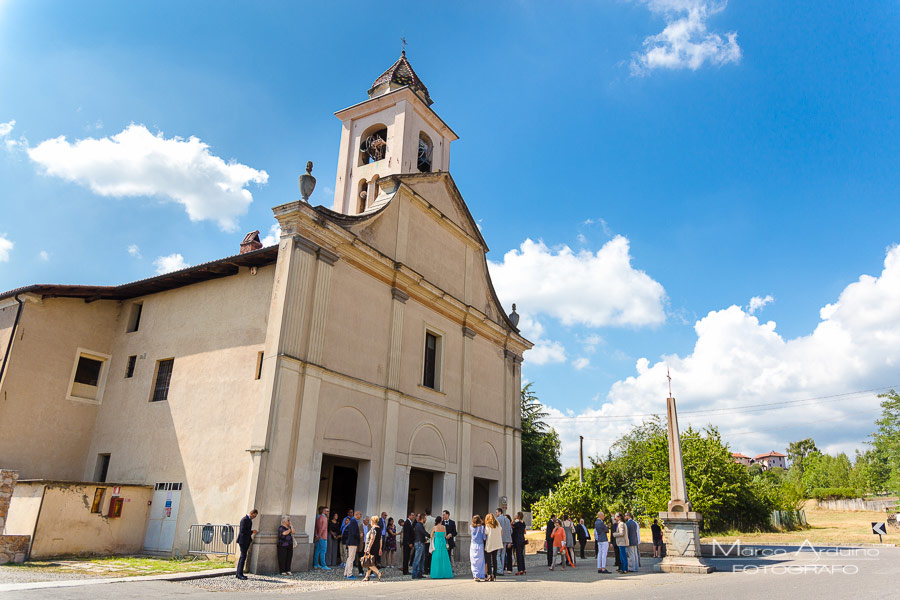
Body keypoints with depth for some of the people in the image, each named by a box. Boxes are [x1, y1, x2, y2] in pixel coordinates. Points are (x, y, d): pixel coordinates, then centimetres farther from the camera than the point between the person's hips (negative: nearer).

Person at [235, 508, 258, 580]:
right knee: (243, 556, -10)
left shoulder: (249, 520, 14)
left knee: (242, 556, 12)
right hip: (243, 540, -10)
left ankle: (238, 573, 17)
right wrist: (252, 531, -16)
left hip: (246, 541, 10)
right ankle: (240, 574, -8)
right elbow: (242, 530, -22)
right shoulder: (244, 519, -16)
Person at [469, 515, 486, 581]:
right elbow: (484, 537, -6)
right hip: (480, 545, -2)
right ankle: (481, 576, 7)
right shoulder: (482, 527, -6)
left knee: (474, 562, 7)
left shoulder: (472, 527, 0)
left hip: (473, 545, 2)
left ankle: (475, 576, 2)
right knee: (480, 562, 7)